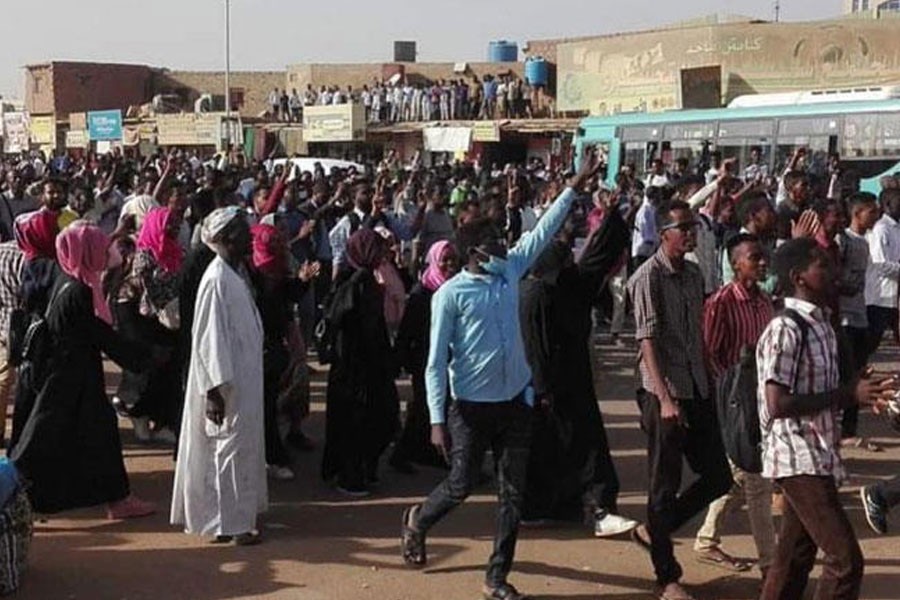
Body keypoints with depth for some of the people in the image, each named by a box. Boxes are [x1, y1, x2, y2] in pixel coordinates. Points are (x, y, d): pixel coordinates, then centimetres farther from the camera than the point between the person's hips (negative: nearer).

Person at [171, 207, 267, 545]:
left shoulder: (236, 275, 9)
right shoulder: (217, 280, -19)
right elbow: (209, 339, -21)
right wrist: (215, 391, -22)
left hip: (243, 382, 9)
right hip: (226, 387, -9)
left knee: (241, 448, 15)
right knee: (230, 449, 0)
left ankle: (238, 516, 26)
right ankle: (229, 524, 9)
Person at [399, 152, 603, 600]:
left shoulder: (510, 272, 4)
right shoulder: (451, 294, -12)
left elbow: (543, 231, 8)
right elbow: (436, 361, -13)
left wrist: (576, 185, 3)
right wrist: (437, 420, -17)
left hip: (515, 401, 5)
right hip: (471, 406, -5)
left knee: (514, 494, 7)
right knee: (462, 485, 3)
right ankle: (418, 520, 37)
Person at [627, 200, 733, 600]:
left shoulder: (694, 275, 11)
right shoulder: (649, 277, -11)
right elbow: (648, 340, -17)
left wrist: (708, 383, 13)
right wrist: (665, 398, -23)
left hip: (697, 391, 7)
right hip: (664, 394, -7)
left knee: (718, 477, 10)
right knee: (666, 484, 2)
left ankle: (654, 532, 28)